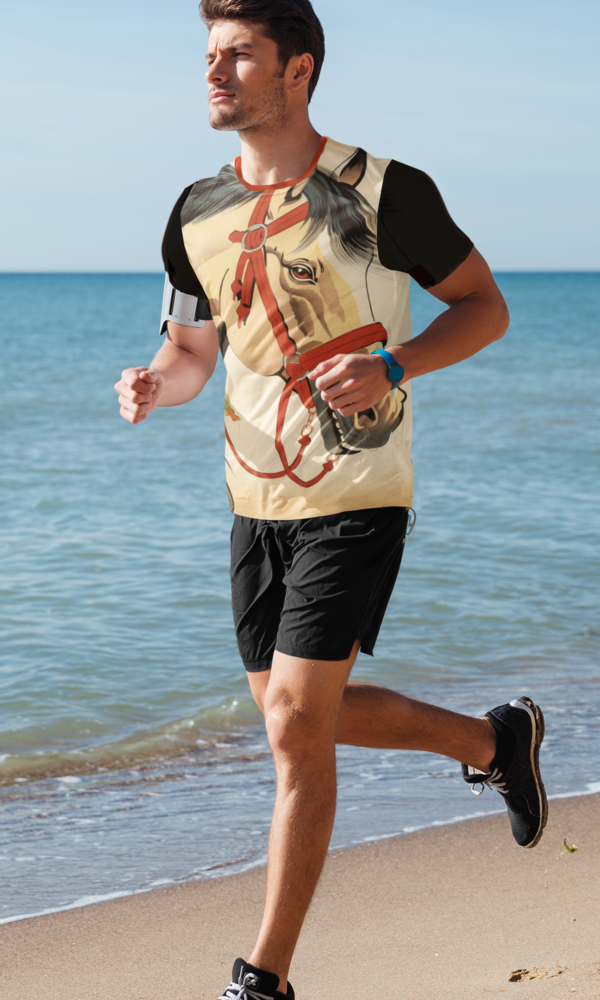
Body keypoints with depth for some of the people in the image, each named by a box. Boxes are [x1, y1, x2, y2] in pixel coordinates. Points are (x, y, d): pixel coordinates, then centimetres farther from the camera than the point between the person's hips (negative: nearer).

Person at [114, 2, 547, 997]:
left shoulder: (384, 194, -12)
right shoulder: (198, 216, 5)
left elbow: (486, 307, -3)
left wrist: (391, 366, -21)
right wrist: (152, 385, -9)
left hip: (356, 502, -7)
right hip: (257, 502, 7)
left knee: (296, 725, -10)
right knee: (300, 715, 15)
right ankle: (497, 740, 39)